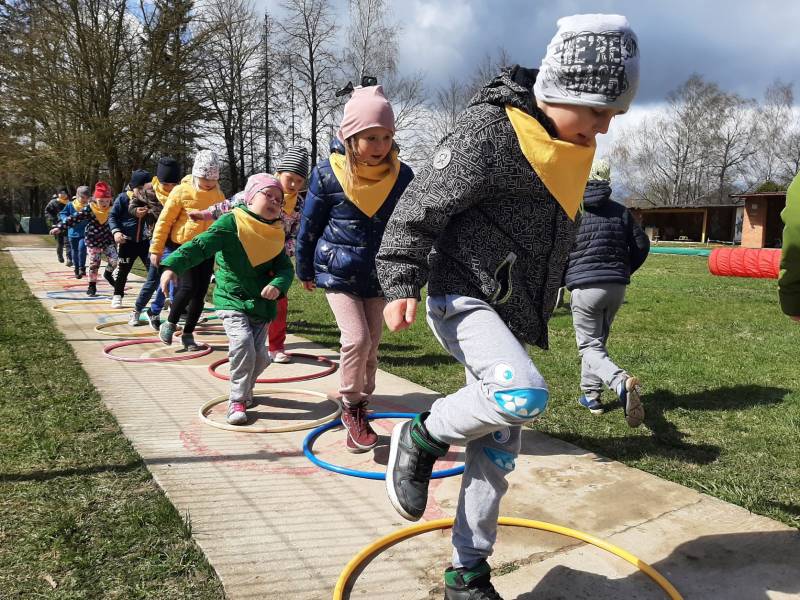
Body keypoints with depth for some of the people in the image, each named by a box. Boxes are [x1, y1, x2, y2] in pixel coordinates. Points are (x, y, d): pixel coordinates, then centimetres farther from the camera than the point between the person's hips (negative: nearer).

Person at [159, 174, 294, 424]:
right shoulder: (231, 223, -10)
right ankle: (237, 401, -4)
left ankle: (243, 389, 36)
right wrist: (173, 265, -33)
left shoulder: (275, 234, 6)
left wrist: (278, 285, -19)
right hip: (232, 300, -5)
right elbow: (200, 245, -19)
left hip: (262, 304, 5)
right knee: (243, 344, -23)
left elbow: (286, 267, 3)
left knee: (260, 356, 3)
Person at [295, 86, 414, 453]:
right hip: (338, 272, -3)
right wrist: (304, 270, 9)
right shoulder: (328, 175, -13)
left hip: (378, 274, 3)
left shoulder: (402, 176, -8)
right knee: (357, 338, -15)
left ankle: (360, 410, 26)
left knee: (372, 346, 9)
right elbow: (309, 226, 0)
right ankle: (351, 408, 8)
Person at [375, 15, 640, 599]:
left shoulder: (570, 147, 11)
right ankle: (422, 437, -2)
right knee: (526, 395, -32)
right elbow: (419, 209, -14)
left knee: (496, 453, 9)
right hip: (463, 299, -8)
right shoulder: (487, 130, -15)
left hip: (511, 315, 8)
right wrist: (402, 284, -20)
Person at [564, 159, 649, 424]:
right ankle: (591, 395, 24)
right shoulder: (620, 211, 8)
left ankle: (621, 382, -29)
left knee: (590, 347, 0)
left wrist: (562, 279, 13)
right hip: (617, 287, 5)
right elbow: (641, 245, 9)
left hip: (584, 287, -5)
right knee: (598, 340, 21)